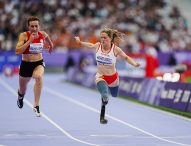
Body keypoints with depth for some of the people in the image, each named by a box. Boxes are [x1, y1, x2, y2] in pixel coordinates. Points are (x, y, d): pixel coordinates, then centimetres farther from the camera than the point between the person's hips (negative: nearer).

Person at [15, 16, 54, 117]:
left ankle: (36, 105, -30)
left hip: (39, 63, 0)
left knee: (38, 77, -36)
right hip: (26, 64, 0)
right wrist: (29, 41, -32)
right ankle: (20, 96, 60)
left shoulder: (43, 34, -7)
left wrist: (50, 45, 33)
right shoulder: (24, 35, -17)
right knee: (22, 89, 19)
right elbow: (17, 51, -28)